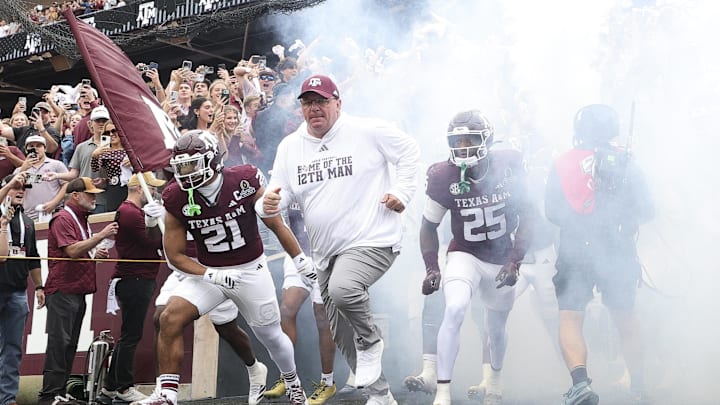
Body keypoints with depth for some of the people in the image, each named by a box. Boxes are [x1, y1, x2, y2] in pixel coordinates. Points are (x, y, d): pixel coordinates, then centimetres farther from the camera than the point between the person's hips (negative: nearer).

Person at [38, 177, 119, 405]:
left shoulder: (81, 220, 22)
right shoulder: (63, 219, -8)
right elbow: (72, 250, -20)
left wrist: (95, 255, 13)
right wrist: (101, 236, -18)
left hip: (78, 290, 10)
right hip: (62, 290, -10)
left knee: (69, 344, 9)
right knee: (59, 342, -12)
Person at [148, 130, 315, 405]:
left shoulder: (244, 181, -18)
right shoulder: (177, 199, -14)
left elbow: (276, 225, -4)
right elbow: (175, 255, -6)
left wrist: (302, 261, 3)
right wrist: (212, 276, -20)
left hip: (251, 270, -1)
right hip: (209, 272, 1)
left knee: (271, 337, 13)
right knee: (170, 319, -21)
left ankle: (292, 383, 44)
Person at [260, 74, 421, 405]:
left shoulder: (367, 132, -6)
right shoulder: (289, 147, 7)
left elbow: (410, 151, 4)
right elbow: (282, 192, 8)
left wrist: (401, 191, -6)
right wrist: (269, 204, -15)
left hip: (373, 241, -6)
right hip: (327, 252, 7)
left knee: (342, 289, -35)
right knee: (343, 336, 11)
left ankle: (371, 339, -4)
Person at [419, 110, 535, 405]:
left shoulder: (508, 167, -15)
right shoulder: (443, 177, -16)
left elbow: (525, 216, -7)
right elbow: (429, 226, -3)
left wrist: (515, 262, -15)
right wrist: (432, 269, -13)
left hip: (502, 260, 2)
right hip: (464, 256, -2)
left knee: (496, 328, 17)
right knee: (454, 311, -28)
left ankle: (495, 380, 48)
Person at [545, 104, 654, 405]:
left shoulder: (562, 165, 0)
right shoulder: (623, 163, 0)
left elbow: (551, 213, 3)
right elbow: (647, 210, 2)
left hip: (575, 253, -1)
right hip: (619, 253, 2)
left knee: (570, 320, 1)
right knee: (625, 318, 17)